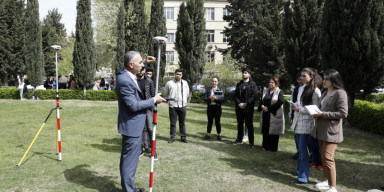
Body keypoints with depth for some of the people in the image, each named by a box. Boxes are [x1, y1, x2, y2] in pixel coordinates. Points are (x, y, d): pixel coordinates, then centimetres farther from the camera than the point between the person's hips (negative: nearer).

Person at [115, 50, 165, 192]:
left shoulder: (127, 74, 4)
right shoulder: (124, 81, -25)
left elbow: (137, 68, 30)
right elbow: (134, 106, -24)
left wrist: (145, 62, 15)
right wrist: (154, 100, -15)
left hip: (135, 125, 10)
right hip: (131, 126, -10)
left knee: (131, 157, 21)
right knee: (129, 159, 2)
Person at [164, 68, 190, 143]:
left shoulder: (185, 83, 5)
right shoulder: (169, 83, -1)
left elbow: (187, 94, 15)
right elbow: (165, 94, 13)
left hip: (183, 106, 1)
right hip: (173, 106, -1)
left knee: (182, 123, 8)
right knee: (173, 123, 6)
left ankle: (183, 137, 17)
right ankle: (172, 137, 16)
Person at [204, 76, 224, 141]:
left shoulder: (220, 90, 5)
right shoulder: (208, 90, 9)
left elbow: (222, 99, -5)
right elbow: (205, 99, 2)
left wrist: (216, 98, -20)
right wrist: (209, 98, -17)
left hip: (217, 107, -1)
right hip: (210, 107, 1)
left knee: (217, 122, 2)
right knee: (210, 122, 7)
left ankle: (219, 135, 14)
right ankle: (208, 134, 17)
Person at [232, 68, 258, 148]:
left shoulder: (252, 84, -1)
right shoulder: (239, 84, 13)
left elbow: (254, 95, -10)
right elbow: (235, 96, 8)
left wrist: (246, 104, -16)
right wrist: (239, 103, -9)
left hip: (248, 108, -5)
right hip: (239, 108, 5)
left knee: (249, 125, -2)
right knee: (240, 124, 13)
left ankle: (251, 142, 5)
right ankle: (239, 139, 26)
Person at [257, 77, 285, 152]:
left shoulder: (279, 92, -3)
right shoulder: (265, 91, 14)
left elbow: (280, 102, -16)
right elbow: (261, 100, 13)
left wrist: (269, 108, -17)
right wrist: (262, 106, -10)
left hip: (274, 115, -5)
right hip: (265, 114, 5)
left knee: (273, 131, 0)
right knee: (265, 130, 8)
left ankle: (273, 147, 10)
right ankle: (266, 146, 19)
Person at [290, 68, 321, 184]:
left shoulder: (315, 91, -11)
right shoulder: (301, 89, 13)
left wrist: (299, 109, -17)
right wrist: (294, 106, 0)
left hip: (306, 123, -7)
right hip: (298, 121, 7)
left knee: (303, 149, -5)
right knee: (300, 149, 15)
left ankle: (303, 177, 3)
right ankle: (300, 170, 27)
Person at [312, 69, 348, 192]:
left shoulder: (340, 93, -11)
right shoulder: (325, 93, 16)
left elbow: (343, 113, -17)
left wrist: (322, 114, -18)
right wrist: (316, 114, 4)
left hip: (331, 131, -9)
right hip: (321, 130, 9)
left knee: (327, 158, -10)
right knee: (323, 157, 15)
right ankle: (328, 181, 28)